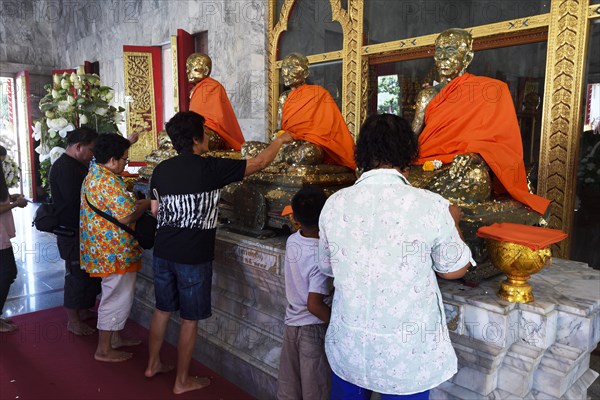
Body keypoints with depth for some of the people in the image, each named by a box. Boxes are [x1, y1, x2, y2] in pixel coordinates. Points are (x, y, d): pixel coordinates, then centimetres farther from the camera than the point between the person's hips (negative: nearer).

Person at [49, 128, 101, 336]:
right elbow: (75, 199, -27)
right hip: (72, 232, -10)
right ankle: (73, 321, 14)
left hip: (83, 230, 10)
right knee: (76, 275, 0)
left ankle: (84, 310, 34)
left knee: (88, 273, 19)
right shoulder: (64, 167, -19)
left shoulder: (76, 165, 13)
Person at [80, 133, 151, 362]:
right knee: (117, 299, 3)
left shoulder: (93, 175, 10)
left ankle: (115, 338, 35)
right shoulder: (109, 182, -24)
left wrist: (136, 203, 11)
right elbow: (127, 216, -28)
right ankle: (104, 350, 15)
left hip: (101, 248, 11)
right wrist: (146, 204, -12)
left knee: (117, 295, 22)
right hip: (115, 252, -11)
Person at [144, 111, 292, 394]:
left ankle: (153, 364, 39)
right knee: (189, 319, 9)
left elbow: (155, 210, 11)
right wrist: (279, 141, 8)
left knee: (162, 309, 22)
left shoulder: (161, 170, 1)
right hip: (193, 256, -6)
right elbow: (259, 163, -8)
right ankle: (182, 381, 23)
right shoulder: (210, 168, -15)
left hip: (163, 252, 6)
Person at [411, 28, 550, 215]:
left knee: (476, 173, -37)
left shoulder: (490, 90, 6)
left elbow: (506, 141, -3)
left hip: (462, 167, -3)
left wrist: (472, 154, -22)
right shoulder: (428, 95, 18)